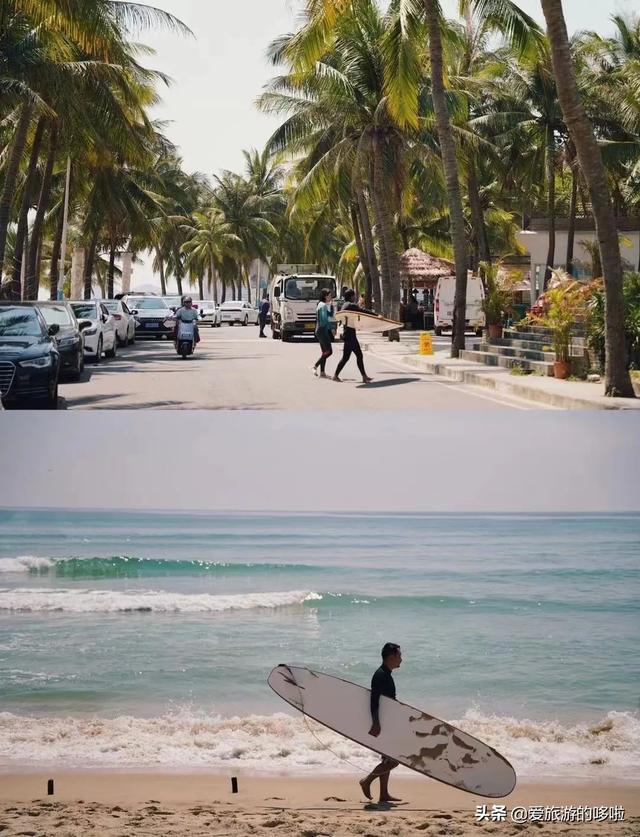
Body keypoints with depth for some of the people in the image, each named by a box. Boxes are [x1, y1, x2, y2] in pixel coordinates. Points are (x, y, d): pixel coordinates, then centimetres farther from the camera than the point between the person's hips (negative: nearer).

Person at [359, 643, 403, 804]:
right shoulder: (381, 675, -16)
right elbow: (374, 700, -26)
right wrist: (376, 723, -32)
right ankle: (367, 780, -2)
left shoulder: (386, 675, 15)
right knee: (394, 759, -10)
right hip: (382, 724, -10)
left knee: (388, 758, 12)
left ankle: (384, 794, 15)